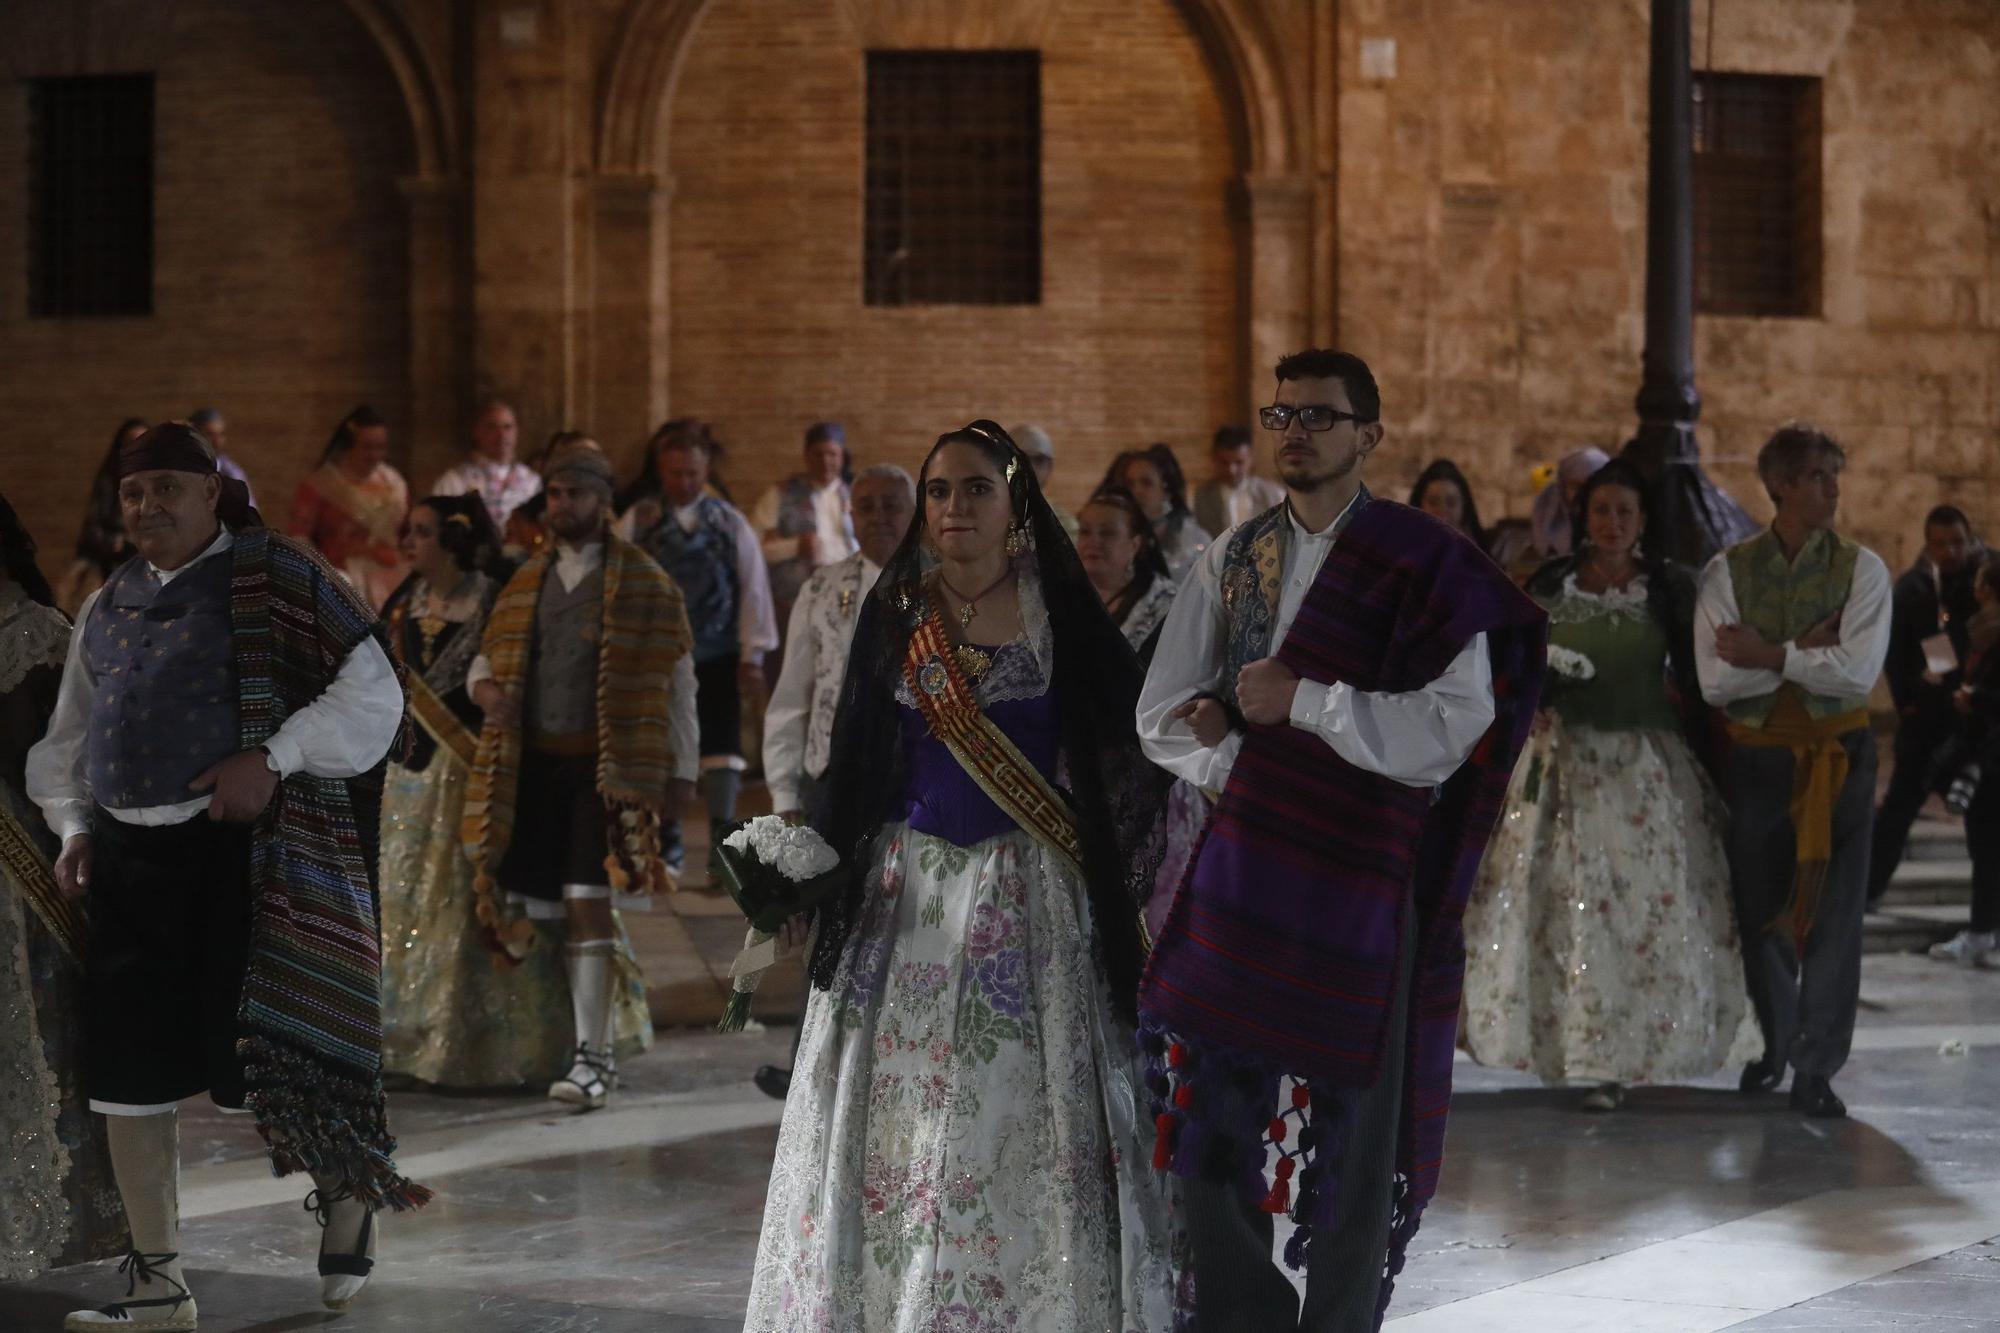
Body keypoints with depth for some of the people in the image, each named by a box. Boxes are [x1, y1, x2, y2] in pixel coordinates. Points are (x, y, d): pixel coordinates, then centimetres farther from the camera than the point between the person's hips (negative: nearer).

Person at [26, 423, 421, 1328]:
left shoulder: (272, 578, -2)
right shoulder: (107, 607, 16)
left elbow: (371, 694, -7)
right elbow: (69, 740, 26)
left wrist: (273, 758, -17)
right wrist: (73, 827, 10)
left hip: (241, 848, -6)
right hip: (129, 857, 6)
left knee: (258, 1051, -6)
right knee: (127, 1072, 3)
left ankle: (347, 1193, 24)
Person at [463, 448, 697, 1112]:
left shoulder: (643, 584, 1)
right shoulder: (526, 582, 15)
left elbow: (676, 683, 2)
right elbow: (486, 657, 20)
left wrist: (681, 770, -1)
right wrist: (487, 689, -5)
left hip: (605, 766, -5)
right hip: (534, 764, 5)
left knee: (588, 900, -13)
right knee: (553, 904, 4)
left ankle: (592, 1054, -13)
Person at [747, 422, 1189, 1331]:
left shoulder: (1058, 610, -1)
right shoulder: (895, 610, 6)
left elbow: (1122, 752, -1)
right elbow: (856, 757, 11)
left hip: (1028, 894, -2)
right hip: (909, 888, 3)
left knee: (1019, 1113, -3)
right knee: (898, 1110, 2)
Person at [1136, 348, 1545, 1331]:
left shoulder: (1425, 567, -5)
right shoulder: (1233, 561, 11)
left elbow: (1447, 732, -13)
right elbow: (1163, 716, 11)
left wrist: (1301, 703, -14)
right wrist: (1244, 763, -6)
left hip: (1357, 887, -5)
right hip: (1237, 878, 5)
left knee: (1343, 1137, 2)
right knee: (1218, 1134, 7)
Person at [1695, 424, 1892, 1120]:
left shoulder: (1862, 570, -3)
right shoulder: (1728, 572, -1)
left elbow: (1857, 672, -16)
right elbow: (1716, 680, -11)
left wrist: (1767, 654, -14)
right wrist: (1806, 653, -13)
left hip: (1839, 757, -1)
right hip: (1758, 756, 1)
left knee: (1833, 911, -3)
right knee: (1760, 907, 10)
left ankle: (1817, 1070, 3)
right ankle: (1776, 1045, 30)